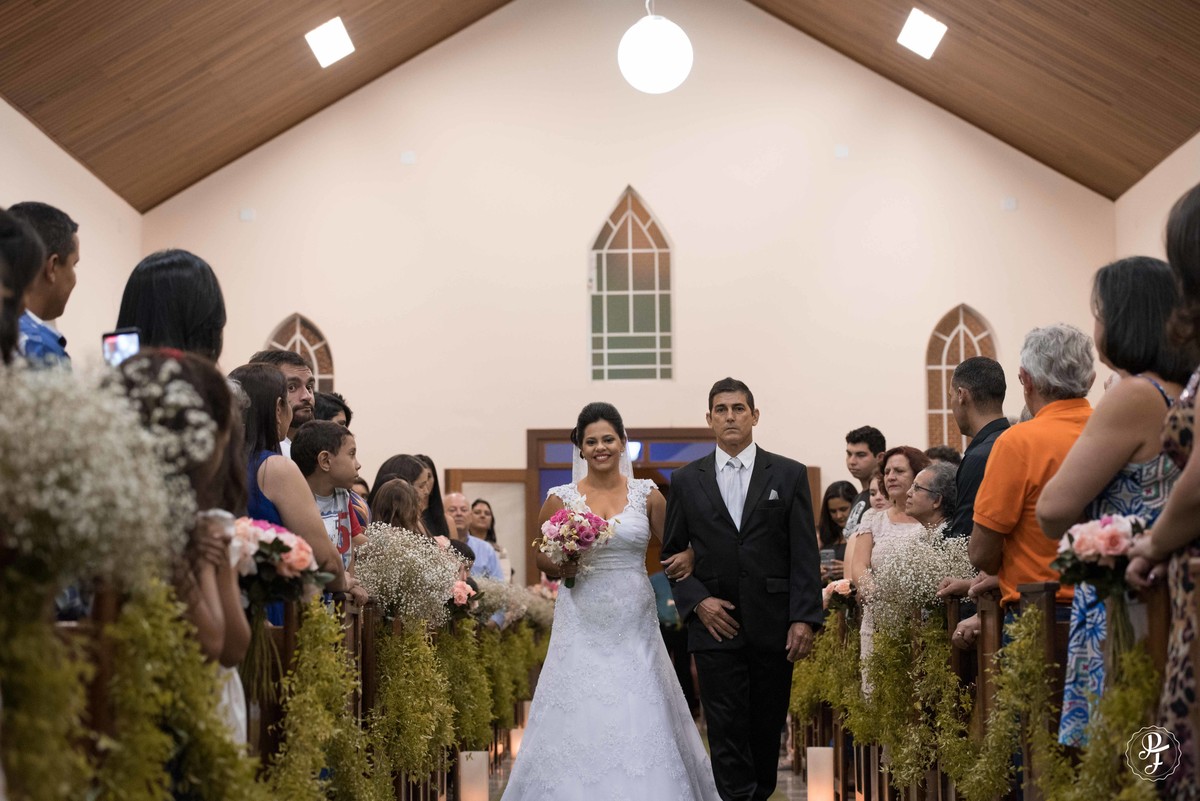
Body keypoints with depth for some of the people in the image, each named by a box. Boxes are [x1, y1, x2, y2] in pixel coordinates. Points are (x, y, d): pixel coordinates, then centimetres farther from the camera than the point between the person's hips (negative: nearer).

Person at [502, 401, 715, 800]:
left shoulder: (647, 494, 3)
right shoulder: (561, 498, 2)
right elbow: (540, 554, 9)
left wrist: (686, 559, -14)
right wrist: (559, 566, -12)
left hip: (634, 622, 0)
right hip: (581, 623, 0)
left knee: (640, 717, -1)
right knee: (577, 718, -2)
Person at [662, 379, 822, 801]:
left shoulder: (789, 474, 4)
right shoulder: (686, 480, 7)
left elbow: (805, 555, 0)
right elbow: (672, 553, 10)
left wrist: (804, 618, -8)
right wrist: (696, 601, -6)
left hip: (774, 625, 0)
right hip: (715, 624, 0)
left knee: (767, 727, 9)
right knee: (727, 732, -5)